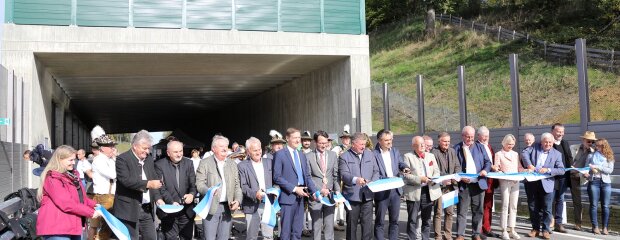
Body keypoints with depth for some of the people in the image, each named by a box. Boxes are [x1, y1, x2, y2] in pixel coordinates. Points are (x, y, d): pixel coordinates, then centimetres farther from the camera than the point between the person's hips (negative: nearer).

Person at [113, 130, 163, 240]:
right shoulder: (122, 159, -9)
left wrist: (157, 198, -2)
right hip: (129, 209, -6)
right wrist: (148, 184, -26)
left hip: (147, 209, 6)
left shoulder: (149, 159, 12)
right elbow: (126, 180, -21)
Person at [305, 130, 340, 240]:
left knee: (329, 224, 5)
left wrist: (337, 191, -1)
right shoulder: (308, 156, -3)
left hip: (330, 194, 3)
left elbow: (336, 175, 8)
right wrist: (320, 189, -11)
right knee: (316, 224, 3)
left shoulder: (333, 155, 8)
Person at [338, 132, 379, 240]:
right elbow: (344, 174, -12)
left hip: (367, 195, 3)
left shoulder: (370, 154, 13)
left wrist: (373, 182, -8)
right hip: (352, 195, -3)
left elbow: (376, 171, 12)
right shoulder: (344, 157, -1)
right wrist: (355, 179, -32)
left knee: (368, 223, 1)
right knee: (352, 224, 7)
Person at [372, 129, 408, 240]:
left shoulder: (395, 151, 10)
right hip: (381, 191, -5)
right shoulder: (373, 154, -10)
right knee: (379, 221, 4)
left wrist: (404, 167, -17)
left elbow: (400, 163, 6)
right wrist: (387, 179, -21)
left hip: (395, 190, 5)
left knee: (394, 220, 14)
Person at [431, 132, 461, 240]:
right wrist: (443, 180, -18)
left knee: (450, 212, 12)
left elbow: (457, 166, 10)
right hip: (439, 186, -6)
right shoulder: (434, 153, -10)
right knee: (438, 213, -1)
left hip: (451, 186, 6)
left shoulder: (452, 151, 11)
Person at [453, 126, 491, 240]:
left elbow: (488, 162, 10)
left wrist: (485, 170, -10)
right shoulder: (456, 148, 1)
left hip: (479, 183, 3)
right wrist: (460, 177, -14)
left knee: (478, 210, 8)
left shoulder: (480, 147, 11)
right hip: (463, 184, -3)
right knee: (462, 210, -1)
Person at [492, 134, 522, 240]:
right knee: (505, 206, -5)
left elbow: (519, 168, 14)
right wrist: (497, 170, -21)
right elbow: (496, 168, 0)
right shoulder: (499, 154, 3)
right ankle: (504, 231, 0)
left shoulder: (515, 154, 16)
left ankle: (512, 230, 11)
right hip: (505, 182, -4)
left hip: (515, 182, 4)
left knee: (514, 206, 6)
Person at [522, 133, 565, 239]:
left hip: (546, 184, -2)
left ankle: (545, 230, 15)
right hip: (532, 182, 2)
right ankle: (535, 228, 22)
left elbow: (561, 170, -6)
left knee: (547, 208, 2)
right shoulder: (535, 146, 5)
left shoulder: (557, 154, 0)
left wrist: (548, 170, -19)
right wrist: (529, 164, -20)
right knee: (533, 207, 9)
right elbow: (525, 152, -7)